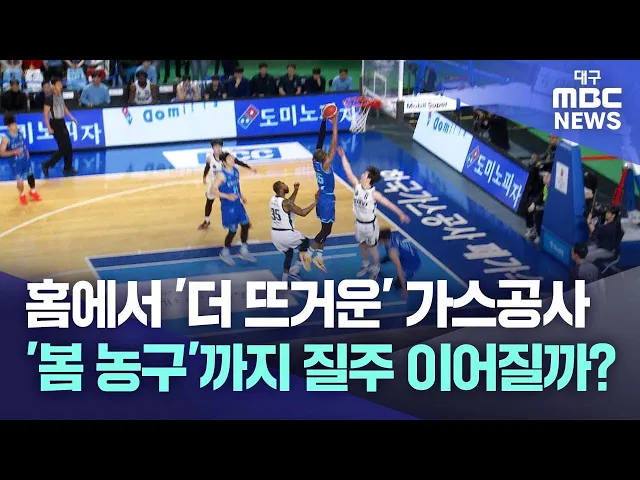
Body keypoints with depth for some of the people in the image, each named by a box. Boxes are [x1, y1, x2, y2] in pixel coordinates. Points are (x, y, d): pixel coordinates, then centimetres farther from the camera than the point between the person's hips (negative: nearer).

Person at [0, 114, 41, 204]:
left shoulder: (20, 133, -5)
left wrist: (26, 151, 0)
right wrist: (14, 152, -31)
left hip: (25, 159, 5)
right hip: (15, 162, -5)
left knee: (30, 175, 16)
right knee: (20, 180, 0)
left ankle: (32, 191, 42)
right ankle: (22, 195, 30)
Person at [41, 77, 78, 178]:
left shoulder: (60, 96, 7)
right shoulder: (49, 98, -17)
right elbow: (46, 113, -17)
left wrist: (72, 118, 15)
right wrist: (49, 127, -22)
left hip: (62, 122, 8)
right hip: (55, 123, -8)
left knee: (68, 147, 9)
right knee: (63, 148, -8)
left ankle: (68, 169, 18)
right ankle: (47, 165, 4)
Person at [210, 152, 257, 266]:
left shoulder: (236, 171, 2)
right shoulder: (222, 175, -21)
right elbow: (213, 190, -24)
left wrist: (241, 195, 12)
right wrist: (227, 196, -32)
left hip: (238, 204, 7)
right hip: (228, 206, -7)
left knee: (246, 225, 11)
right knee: (233, 230, 1)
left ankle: (244, 251, 27)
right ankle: (225, 253, 23)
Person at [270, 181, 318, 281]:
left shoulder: (273, 199, 4)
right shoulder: (285, 202, -21)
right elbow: (302, 213, -19)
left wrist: (295, 191, 17)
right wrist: (315, 202, -14)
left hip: (275, 234, 7)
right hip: (286, 234, -7)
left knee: (288, 254, 25)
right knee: (305, 241, 19)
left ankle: (284, 281, 20)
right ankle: (295, 271, 16)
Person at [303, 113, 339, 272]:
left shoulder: (316, 161, -4)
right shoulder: (325, 165, -23)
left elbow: (320, 140, -1)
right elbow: (333, 146, -27)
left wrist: (324, 121, -4)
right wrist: (334, 125, -27)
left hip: (322, 197, 9)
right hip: (327, 199, -9)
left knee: (326, 229, 15)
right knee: (326, 230, -2)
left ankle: (318, 256, 18)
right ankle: (309, 254, -2)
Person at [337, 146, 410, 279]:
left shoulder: (373, 193, -26)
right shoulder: (357, 185, -11)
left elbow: (388, 204, -26)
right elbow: (348, 171, -10)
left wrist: (401, 214, -33)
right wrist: (343, 156, -14)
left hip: (370, 225, -5)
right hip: (359, 223, 5)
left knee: (372, 248, 12)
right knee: (362, 246, 22)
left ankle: (375, 269, 32)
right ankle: (365, 266, 44)